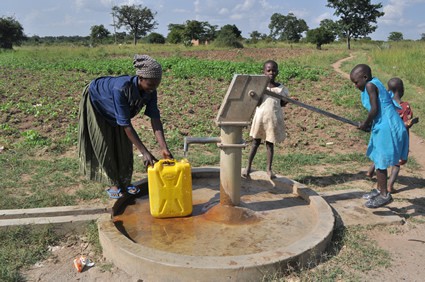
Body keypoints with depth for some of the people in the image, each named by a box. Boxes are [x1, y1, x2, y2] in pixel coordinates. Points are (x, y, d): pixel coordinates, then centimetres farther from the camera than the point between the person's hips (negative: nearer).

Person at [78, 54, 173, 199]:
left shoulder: (150, 91, -28)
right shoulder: (121, 89, -45)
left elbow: (155, 118, -29)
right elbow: (125, 124, -43)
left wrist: (164, 148, -38)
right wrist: (145, 152, -44)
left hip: (116, 109, 5)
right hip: (95, 102, -5)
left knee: (123, 144, 3)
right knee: (104, 144, -3)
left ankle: (124, 182, 15)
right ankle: (113, 184, 10)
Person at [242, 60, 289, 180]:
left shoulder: (281, 88, 2)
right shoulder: (259, 86, -2)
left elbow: (281, 104, 6)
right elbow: (257, 103, -6)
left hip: (274, 118, 1)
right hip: (260, 116, -1)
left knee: (270, 143, 8)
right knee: (256, 141, 7)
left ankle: (269, 168, 13)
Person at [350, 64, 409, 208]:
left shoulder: (370, 86, -11)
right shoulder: (376, 84, 16)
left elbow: (374, 109, -19)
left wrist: (365, 124, -5)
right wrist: (369, 124, 14)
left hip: (386, 128, -10)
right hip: (384, 126, 10)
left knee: (380, 161, -1)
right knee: (378, 159, 19)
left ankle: (384, 195, 9)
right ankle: (380, 190, 32)